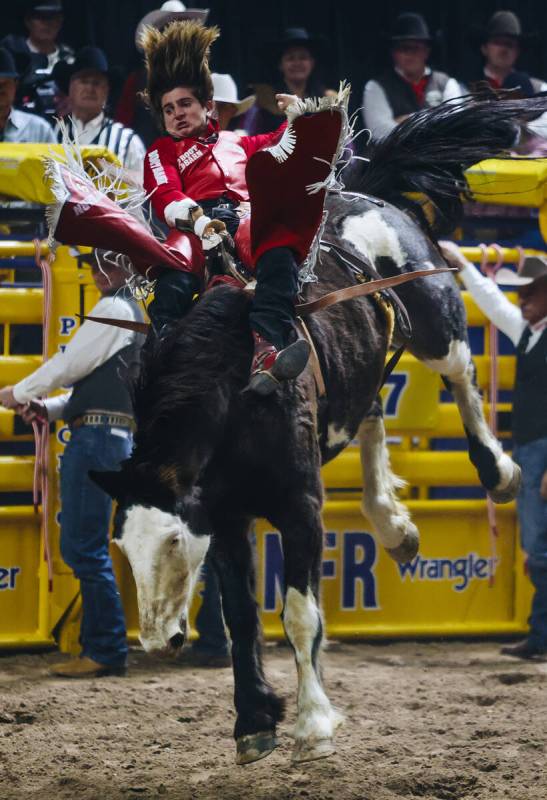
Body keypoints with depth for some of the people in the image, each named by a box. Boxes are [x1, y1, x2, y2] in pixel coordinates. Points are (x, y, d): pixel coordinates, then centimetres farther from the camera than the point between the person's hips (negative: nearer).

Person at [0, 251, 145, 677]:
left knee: (86, 546, -9)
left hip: (97, 435, -10)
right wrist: (46, 407, 13)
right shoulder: (131, 313, 23)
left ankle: (106, 651, -8)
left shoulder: (115, 309, -8)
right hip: (110, 437, 10)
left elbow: (70, 364, -9)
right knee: (80, 544, 13)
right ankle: (102, 647, 15)